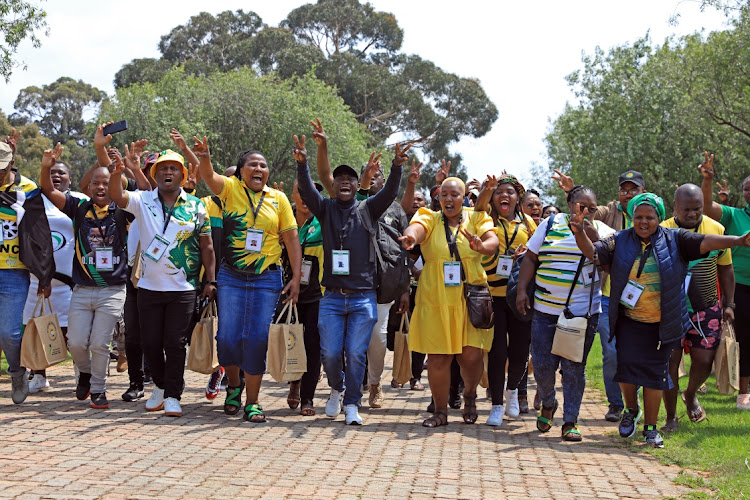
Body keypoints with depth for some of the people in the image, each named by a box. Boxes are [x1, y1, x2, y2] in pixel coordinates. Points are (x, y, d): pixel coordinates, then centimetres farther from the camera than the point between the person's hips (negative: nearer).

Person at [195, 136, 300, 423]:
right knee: (228, 337, -1)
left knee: (257, 339, -2)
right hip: (231, 277, 0)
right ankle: (234, 385, 27)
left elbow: (292, 240, 7)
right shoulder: (231, 189, 3)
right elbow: (209, 177, -19)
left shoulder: (278, 198, 6)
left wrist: (296, 277, 0)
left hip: (266, 280, 0)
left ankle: (252, 402, 7)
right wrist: (204, 159, -41)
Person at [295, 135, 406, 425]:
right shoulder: (325, 209, 7)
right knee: (330, 353, -1)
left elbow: (389, 193, -8)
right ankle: (337, 389, 27)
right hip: (332, 298, 1)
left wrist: (396, 168, -27)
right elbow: (306, 190, -9)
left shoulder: (368, 209, 6)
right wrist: (302, 164, -27)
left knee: (356, 353, -2)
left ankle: (352, 405, 9)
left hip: (363, 298, -1)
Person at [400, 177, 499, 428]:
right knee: (438, 357, 1)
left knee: (472, 355, -5)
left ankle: (470, 393, 27)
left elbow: (493, 242, -12)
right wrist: (411, 236, -44)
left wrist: (482, 246, -36)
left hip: (471, 299, 0)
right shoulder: (430, 219, 4)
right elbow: (417, 227, -19)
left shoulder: (476, 218, 5)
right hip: (436, 300, 0)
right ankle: (440, 411, 17)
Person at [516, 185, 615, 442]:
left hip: (582, 312, -1)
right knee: (542, 365, 3)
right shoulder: (551, 224, 7)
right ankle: (548, 404, 31)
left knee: (574, 368, 1)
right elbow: (530, 258, 9)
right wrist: (522, 289, 0)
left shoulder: (601, 231, 3)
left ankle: (570, 422, 11)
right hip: (545, 309, 2)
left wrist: (592, 235, -19)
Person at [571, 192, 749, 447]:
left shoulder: (675, 240, -3)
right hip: (629, 321, 1)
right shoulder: (620, 241, 1)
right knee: (626, 366, -5)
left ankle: (650, 427, 18)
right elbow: (593, 252, -7)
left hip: (661, 324, -1)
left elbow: (705, 242, -13)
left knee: (655, 373, 4)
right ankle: (631, 410, 26)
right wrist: (580, 233, -27)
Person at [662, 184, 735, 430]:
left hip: (706, 308, 2)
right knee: (669, 362, -2)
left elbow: (726, 269, 10)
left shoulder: (716, 229, 1)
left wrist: (729, 304, 6)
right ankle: (671, 417, 13)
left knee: (704, 360, 0)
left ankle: (691, 395, 33)